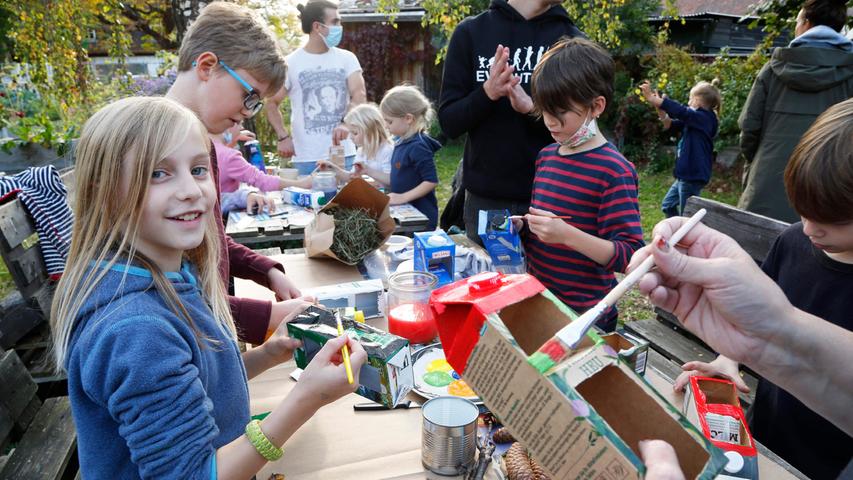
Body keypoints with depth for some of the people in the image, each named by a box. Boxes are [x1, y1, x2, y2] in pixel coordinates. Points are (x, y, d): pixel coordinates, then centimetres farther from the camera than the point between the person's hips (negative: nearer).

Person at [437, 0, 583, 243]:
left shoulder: (573, 40, 2)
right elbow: (449, 122, 0)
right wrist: (486, 93, -19)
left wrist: (531, 108, -20)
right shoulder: (471, 32, 2)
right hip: (484, 200, 0)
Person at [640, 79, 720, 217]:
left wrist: (651, 98, -25)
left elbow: (679, 111, -26)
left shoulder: (703, 118, -16)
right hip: (686, 175, 10)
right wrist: (658, 105, -3)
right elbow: (670, 124, 9)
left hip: (692, 176, -10)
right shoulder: (696, 119, 9)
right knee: (668, 206, 21)